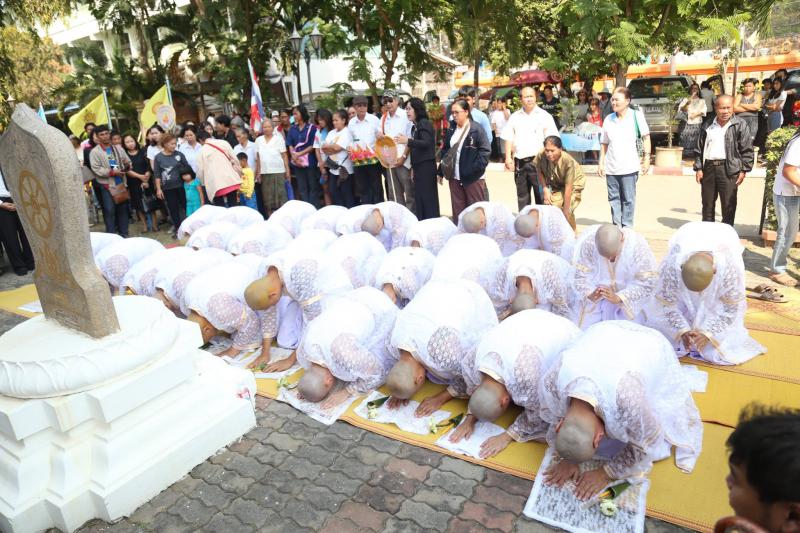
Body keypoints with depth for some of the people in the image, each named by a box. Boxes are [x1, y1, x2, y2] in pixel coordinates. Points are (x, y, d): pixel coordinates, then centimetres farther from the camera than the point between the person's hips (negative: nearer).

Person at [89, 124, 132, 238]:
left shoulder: (118, 149, 11)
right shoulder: (95, 152, -4)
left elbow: (128, 161, 15)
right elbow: (96, 169, -12)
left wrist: (127, 166, -9)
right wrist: (112, 172, -20)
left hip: (121, 183, 5)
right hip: (107, 185, -4)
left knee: (123, 209, 10)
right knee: (109, 211, -4)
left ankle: (124, 234, 21)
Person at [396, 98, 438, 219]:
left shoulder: (424, 123, -9)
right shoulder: (415, 126, 17)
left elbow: (426, 143, -22)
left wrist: (407, 141, -28)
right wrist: (413, 168, 15)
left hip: (426, 166, -9)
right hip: (419, 166, 9)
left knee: (428, 198, -6)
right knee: (419, 198, 8)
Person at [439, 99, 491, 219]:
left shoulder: (477, 129, -10)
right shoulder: (451, 129, 10)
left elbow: (485, 150, -12)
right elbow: (445, 150, 15)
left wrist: (476, 168, -20)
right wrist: (441, 171, 13)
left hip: (473, 177, -6)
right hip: (454, 177, 6)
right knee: (457, 210, 12)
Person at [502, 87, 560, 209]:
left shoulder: (544, 116, 3)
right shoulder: (515, 117, 12)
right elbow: (509, 139, 10)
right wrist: (508, 157, 0)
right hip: (519, 161, 3)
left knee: (541, 194, -2)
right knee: (522, 195, 11)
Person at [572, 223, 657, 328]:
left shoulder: (638, 246, -26)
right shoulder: (587, 242, -27)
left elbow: (647, 283, -22)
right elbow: (578, 275, -18)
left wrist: (618, 298, -34)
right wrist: (589, 294, -37)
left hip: (629, 300, 0)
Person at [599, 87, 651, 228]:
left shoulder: (636, 115, -1)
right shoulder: (608, 119, 10)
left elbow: (646, 137, -1)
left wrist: (646, 158, -8)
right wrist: (601, 163, 10)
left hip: (629, 167, -4)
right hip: (611, 168, 4)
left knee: (628, 199, 1)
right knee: (614, 198, 8)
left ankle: (627, 228, 9)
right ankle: (616, 226, 17)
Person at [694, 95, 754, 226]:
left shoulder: (740, 125, 0)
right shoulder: (707, 126, 10)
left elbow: (747, 150, -1)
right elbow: (700, 148, 11)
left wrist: (744, 170, -8)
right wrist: (698, 168, 3)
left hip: (729, 169, -3)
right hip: (708, 167, 3)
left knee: (728, 206, 0)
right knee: (707, 204, 12)